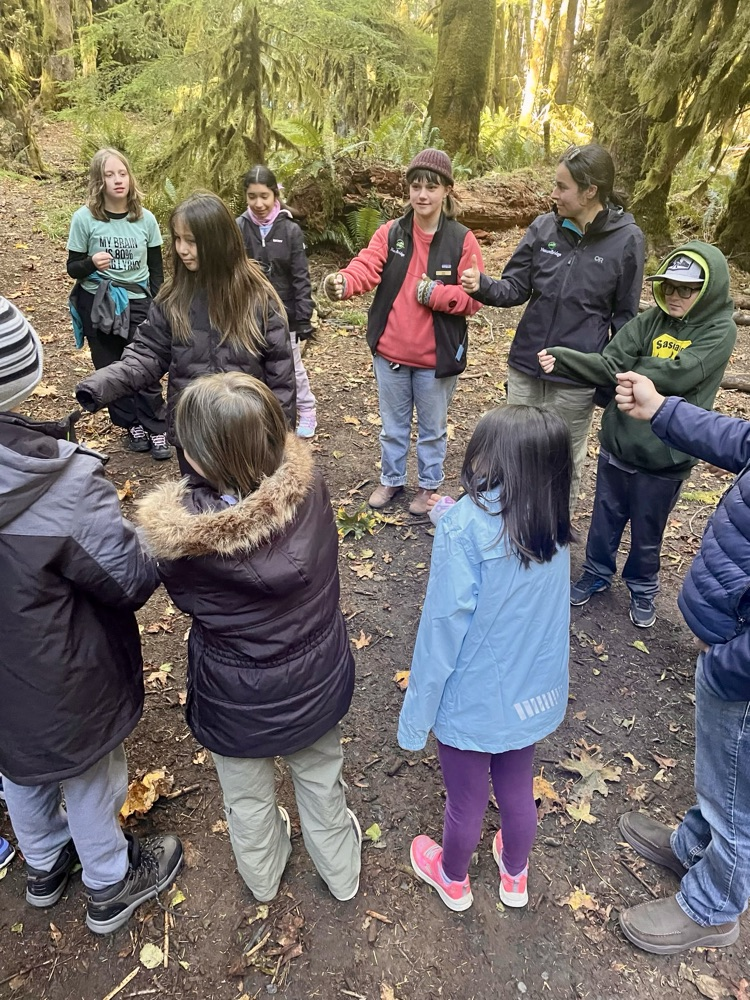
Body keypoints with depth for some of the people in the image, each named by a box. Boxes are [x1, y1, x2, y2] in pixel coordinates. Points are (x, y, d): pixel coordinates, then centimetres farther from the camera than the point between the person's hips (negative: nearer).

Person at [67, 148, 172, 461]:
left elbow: (156, 268, 5)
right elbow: (73, 268, -3)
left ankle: (157, 431, 12)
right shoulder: (84, 218, -8)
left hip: (138, 303, 0)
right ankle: (132, 426, 26)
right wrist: (92, 263, -25)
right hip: (97, 305, 0)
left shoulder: (145, 218, -3)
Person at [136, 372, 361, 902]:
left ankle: (263, 876, 60)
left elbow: (184, 597, -9)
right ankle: (341, 871, 57)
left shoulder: (180, 533, -32)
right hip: (315, 679, 2)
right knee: (320, 778, 30)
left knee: (247, 797, 30)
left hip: (237, 698, -1)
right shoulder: (310, 487, -26)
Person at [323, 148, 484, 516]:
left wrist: (436, 294, -23)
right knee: (392, 424, 19)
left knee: (432, 428, 15)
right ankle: (391, 479, 40)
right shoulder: (390, 233, 0)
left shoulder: (462, 240, -6)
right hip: (389, 351, 2)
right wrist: (342, 281, -38)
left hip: (436, 356, -2)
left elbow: (473, 298, -9)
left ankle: (428, 486, 36)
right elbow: (366, 267, -17)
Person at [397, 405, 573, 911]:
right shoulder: (554, 524, -8)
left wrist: (416, 712, -12)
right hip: (533, 693, 5)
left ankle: (453, 880, 51)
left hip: (473, 699, -5)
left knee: (466, 802, 21)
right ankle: (515, 878, 55)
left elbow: (443, 628, -23)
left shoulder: (466, 524, -27)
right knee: (517, 792, 27)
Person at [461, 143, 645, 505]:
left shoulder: (627, 239, -8)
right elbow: (516, 288, 3)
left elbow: (624, 317, -3)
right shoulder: (543, 227, -1)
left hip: (576, 377, -3)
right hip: (525, 366, 3)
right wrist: (483, 285, -19)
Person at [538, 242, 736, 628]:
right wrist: (561, 359, -27)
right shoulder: (651, 320, -1)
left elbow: (676, 376, -23)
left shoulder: (720, 331, -9)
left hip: (665, 456, -3)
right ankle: (596, 573, 42)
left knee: (647, 531, 14)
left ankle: (642, 588, 40)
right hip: (617, 442, 3)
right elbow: (608, 363, -11)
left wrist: (627, 372, -9)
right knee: (605, 518, 18)